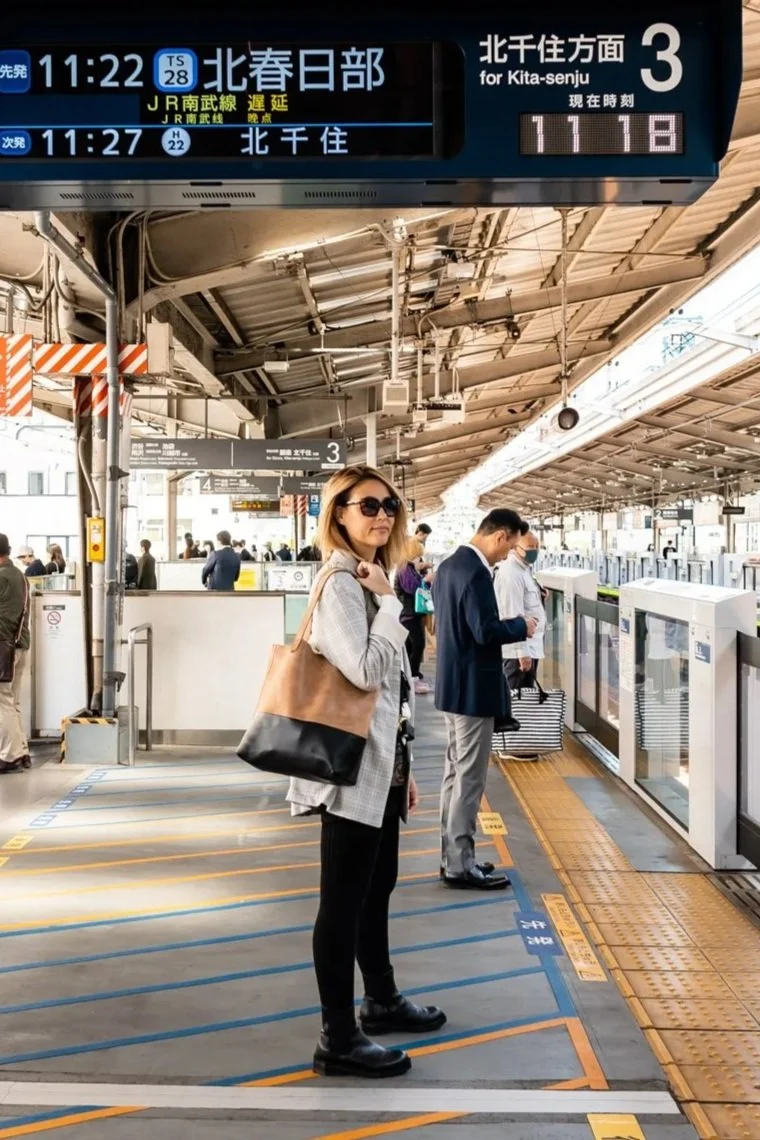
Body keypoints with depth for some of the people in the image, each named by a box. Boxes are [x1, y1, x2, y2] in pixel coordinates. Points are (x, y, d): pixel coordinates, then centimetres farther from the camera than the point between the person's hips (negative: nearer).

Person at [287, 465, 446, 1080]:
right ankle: (338, 1039, 11)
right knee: (344, 900, 0)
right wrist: (390, 602, -16)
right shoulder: (339, 585, -16)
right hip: (354, 768, -10)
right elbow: (368, 671, -28)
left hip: (382, 765, 10)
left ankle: (382, 1000, 39)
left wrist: (404, 766, 19)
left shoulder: (370, 581, 13)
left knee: (377, 887, 22)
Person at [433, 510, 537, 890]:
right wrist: (522, 627, -9)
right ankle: (460, 865, 5)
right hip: (472, 687, -10)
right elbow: (486, 631, -26)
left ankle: (452, 855, 24)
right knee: (469, 778, -2)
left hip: (453, 683, 10)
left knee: (455, 772, 15)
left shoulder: (449, 565, 10)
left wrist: (512, 625, 14)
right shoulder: (475, 572, -21)